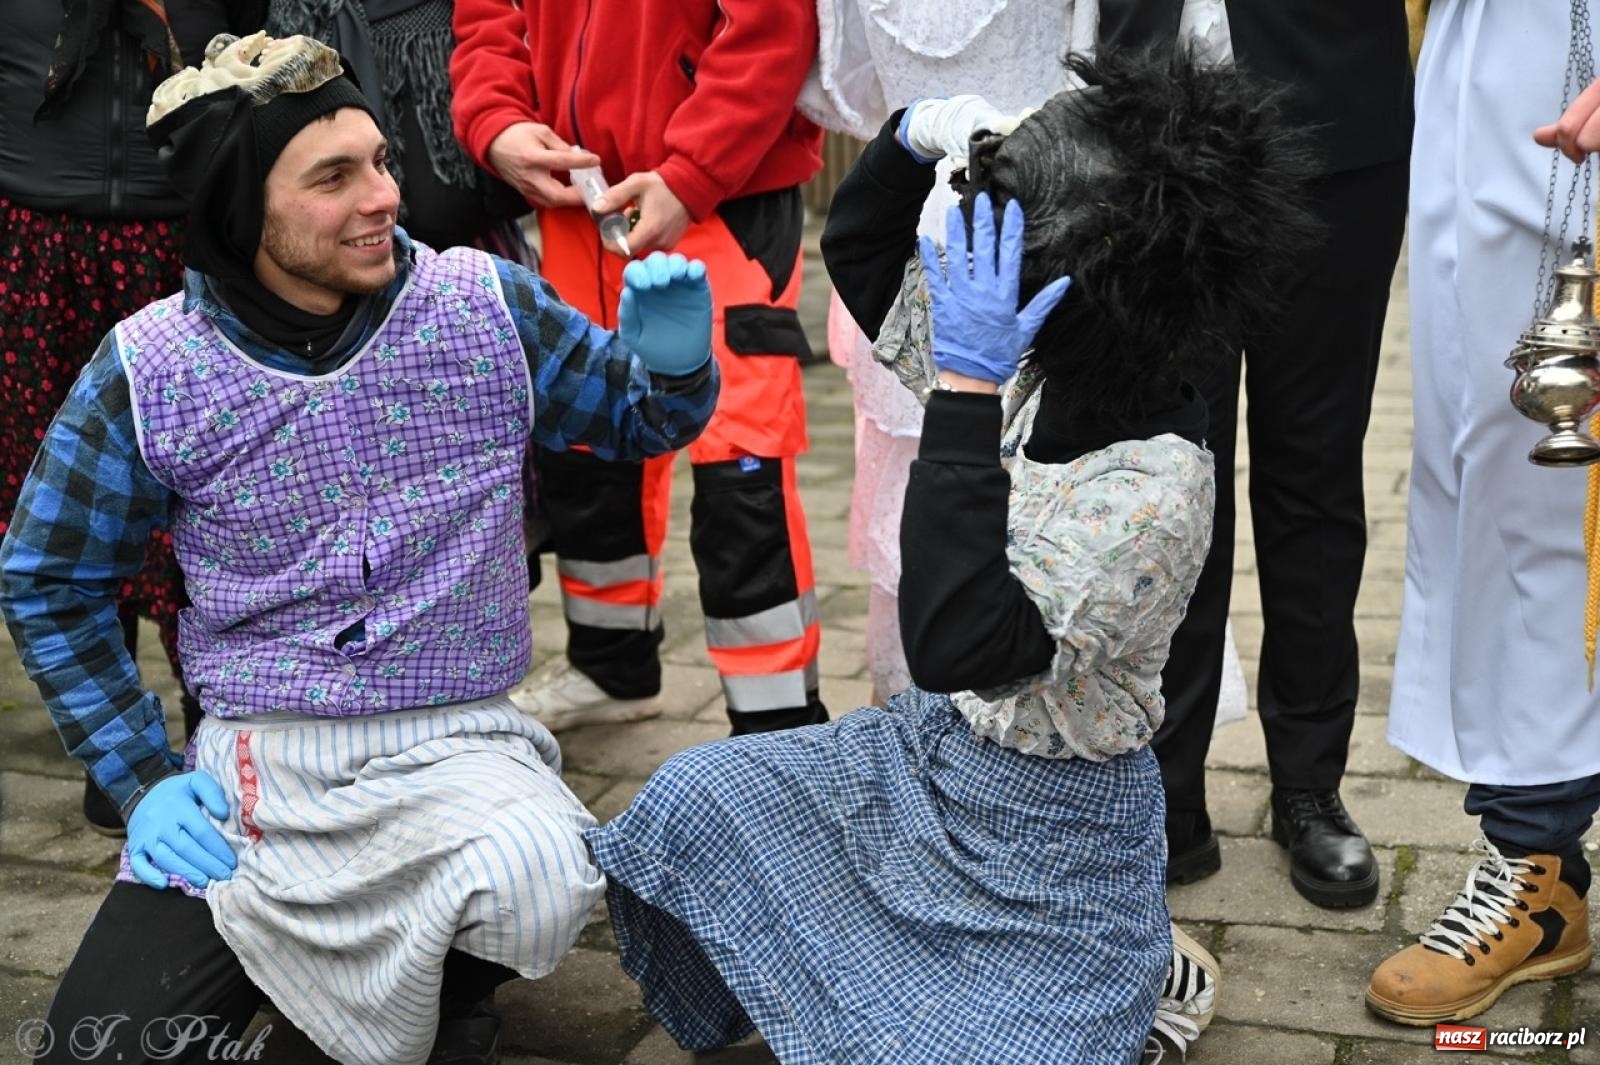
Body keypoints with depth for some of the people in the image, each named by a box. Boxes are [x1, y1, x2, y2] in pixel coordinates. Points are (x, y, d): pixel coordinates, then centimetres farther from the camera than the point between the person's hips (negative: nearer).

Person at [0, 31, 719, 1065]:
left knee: (540, 892, -32)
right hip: (256, 756, 0)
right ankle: (271, 941, 19)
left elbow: (644, 417, 10)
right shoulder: (149, 370, -6)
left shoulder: (488, 304, -5)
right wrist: (144, 777, 1)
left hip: (460, 742, 0)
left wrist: (674, 360, -15)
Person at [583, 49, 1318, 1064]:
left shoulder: (1155, 486, -31)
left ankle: (1147, 982, 13)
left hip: (1053, 826, -7)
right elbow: (859, 256, 6)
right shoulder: (1029, 364, -9)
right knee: (692, 806, 7)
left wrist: (964, 392, -40)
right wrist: (916, 136, -15)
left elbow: (960, 645, -40)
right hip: (938, 749, 8)